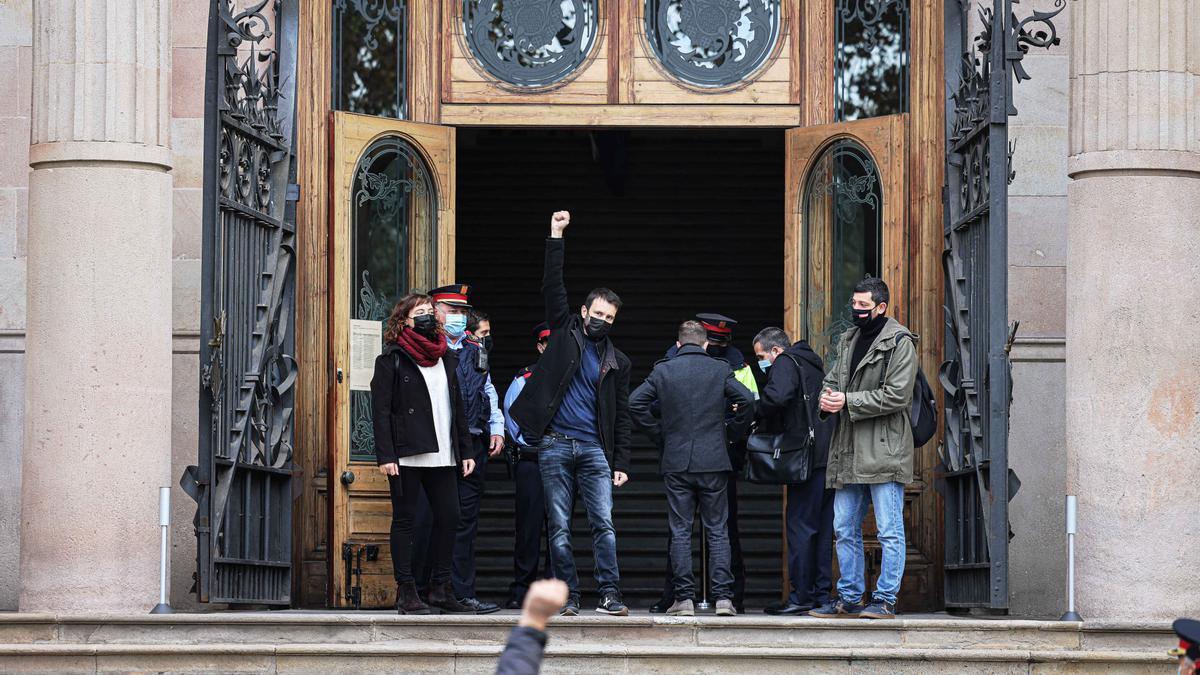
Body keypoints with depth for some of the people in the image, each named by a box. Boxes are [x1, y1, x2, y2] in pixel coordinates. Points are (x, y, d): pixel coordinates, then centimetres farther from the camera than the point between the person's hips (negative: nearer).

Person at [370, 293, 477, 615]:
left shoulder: (446, 359, 18)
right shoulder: (392, 359, -1)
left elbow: (457, 408, 21)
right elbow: (380, 410, -6)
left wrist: (466, 450, 14)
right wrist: (385, 456, -14)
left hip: (442, 456, 6)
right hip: (406, 455, -6)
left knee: (449, 516, 2)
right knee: (404, 520, 0)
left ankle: (441, 588, 11)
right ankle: (406, 592, 3)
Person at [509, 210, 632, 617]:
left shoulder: (617, 362, 12)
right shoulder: (565, 332, 10)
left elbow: (621, 417, 12)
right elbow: (552, 289, 1)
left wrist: (621, 463, 4)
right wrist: (556, 238, -5)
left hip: (594, 449, 1)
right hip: (554, 445, -1)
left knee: (604, 525, -7)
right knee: (558, 528, 0)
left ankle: (609, 595, -6)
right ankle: (568, 596, 5)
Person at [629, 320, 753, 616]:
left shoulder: (663, 370, 3)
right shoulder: (720, 370, 1)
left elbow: (636, 403, -3)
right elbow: (747, 400, -8)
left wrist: (659, 435, 6)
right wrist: (730, 433, 6)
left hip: (676, 462, 0)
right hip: (713, 461, 0)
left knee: (680, 531, 3)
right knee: (718, 531, 4)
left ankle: (684, 598, -2)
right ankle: (723, 597, -3)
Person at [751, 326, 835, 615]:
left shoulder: (785, 363, -5)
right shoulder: (811, 363, 24)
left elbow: (777, 397, -24)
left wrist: (756, 413, -6)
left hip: (808, 455, -9)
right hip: (829, 457, 9)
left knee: (800, 525, -6)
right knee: (822, 527, 11)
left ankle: (801, 596, -6)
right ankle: (822, 594, 13)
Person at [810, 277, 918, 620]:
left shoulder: (899, 342, -7)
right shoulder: (849, 340, 17)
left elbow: (896, 396, -15)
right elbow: (832, 379, 22)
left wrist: (847, 401, -15)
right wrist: (827, 398, -2)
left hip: (884, 450, -8)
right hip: (849, 450, 8)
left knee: (889, 530, -4)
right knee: (845, 528, 11)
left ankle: (885, 600, -1)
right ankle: (849, 598, 19)